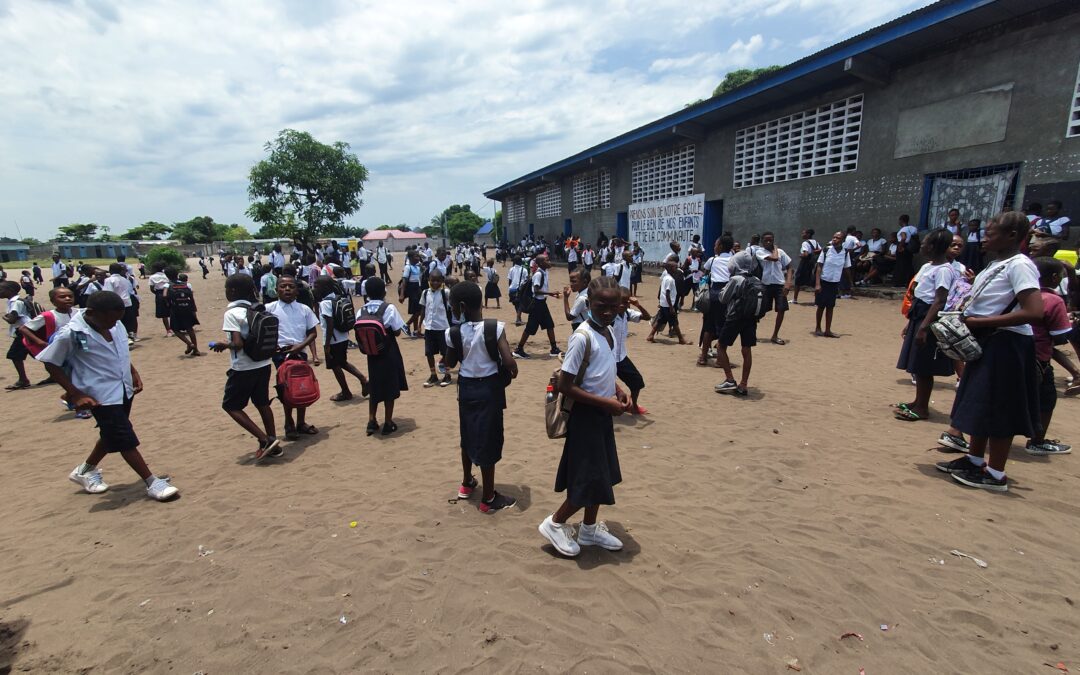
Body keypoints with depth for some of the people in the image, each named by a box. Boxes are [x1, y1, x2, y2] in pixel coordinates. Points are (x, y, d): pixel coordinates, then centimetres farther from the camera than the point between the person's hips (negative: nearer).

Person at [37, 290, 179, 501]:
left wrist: (134, 373, 7)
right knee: (125, 440, -3)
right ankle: (153, 483, 3)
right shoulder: (71, 334, -19)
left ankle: (85, 470, 45)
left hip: (124, 390, 7)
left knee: (111, 435, 22)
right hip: (102, 396, -7)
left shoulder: (115, 325, -2)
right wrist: (76, 395, -14)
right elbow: (51, 364, -10)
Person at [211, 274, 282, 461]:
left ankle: (264, 440, 1)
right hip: (263, 364, 7)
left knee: (230, 405, 10)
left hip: (243, 369, -7)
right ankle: (273, 444, 22)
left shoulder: (232, 313, -16)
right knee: (262, 403, 17)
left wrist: (222, 345, -5)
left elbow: (238, 344, -23)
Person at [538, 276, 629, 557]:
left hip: (602, 415, 9)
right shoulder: (583, 337, -22)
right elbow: (565, 385, -23)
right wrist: (605, 402, -21)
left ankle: (589, 529, 37)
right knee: (589, 480, 0)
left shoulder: (608, 332, 5)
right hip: (586, 416, -9)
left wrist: (617, 390, 1)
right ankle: (555, 523, 23)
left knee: (601, 475, 18)